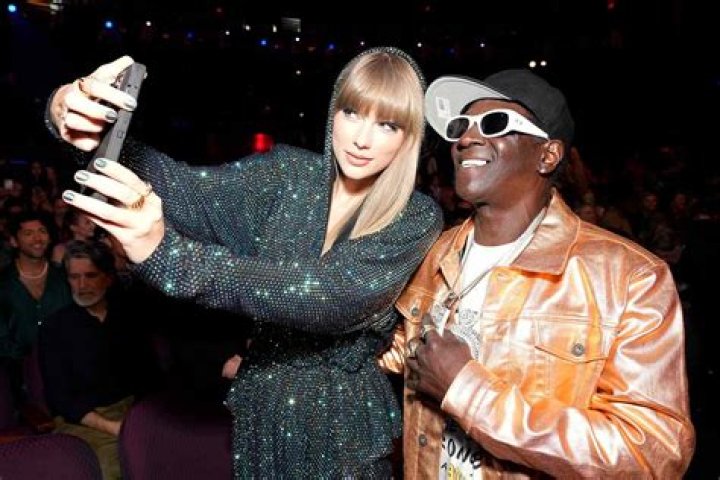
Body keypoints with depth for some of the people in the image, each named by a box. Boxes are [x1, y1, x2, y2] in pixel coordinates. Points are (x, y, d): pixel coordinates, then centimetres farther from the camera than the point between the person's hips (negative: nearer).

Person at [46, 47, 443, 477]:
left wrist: (165, 252, -40)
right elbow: (187, 189, -18)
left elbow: (330, 295, -30)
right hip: (262, 403, 3)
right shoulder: (289, 173, -5)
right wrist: (79, 124, -36)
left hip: (345, 418, -2)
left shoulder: (418, 220, -15)